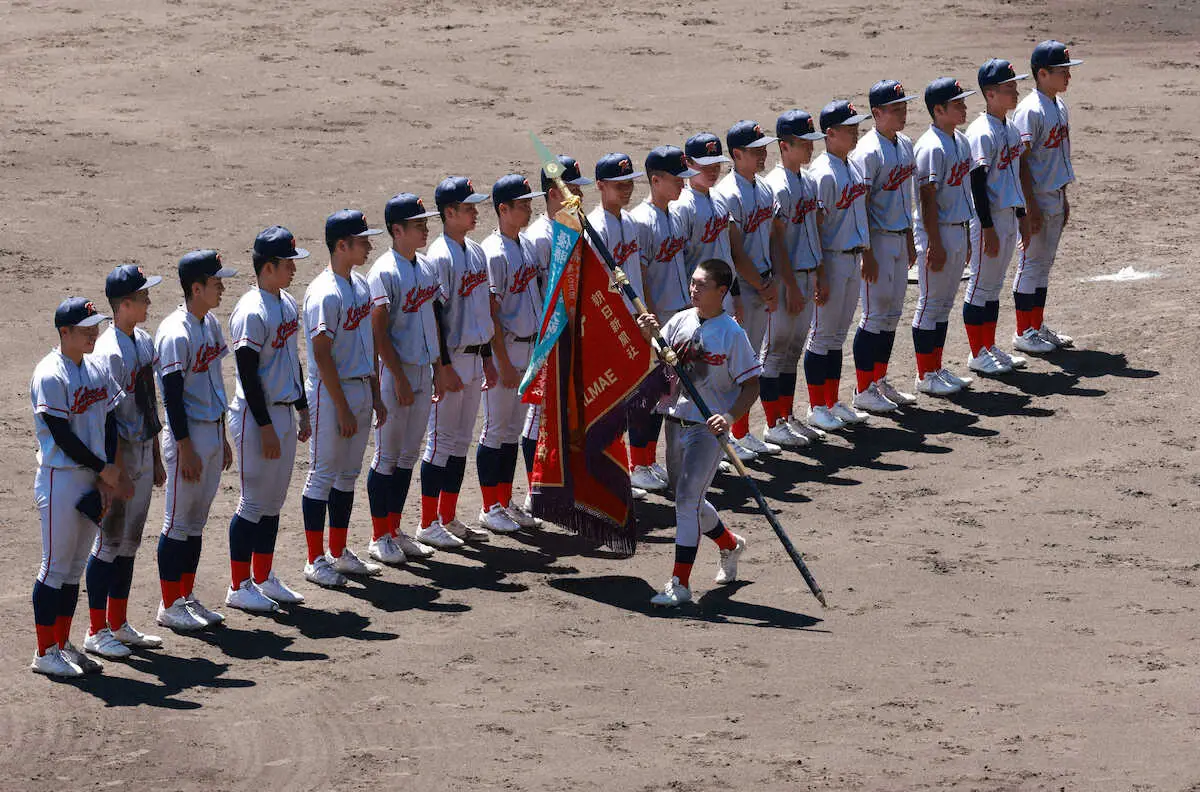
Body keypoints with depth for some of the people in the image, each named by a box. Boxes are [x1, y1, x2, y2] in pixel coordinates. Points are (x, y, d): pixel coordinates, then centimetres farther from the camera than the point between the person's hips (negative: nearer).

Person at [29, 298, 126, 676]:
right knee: (56, 567, -3)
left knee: (75, 566, 12)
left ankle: (63, 644, 20)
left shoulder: (98, 368, 8)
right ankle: (45, 653, 3)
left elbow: (109, 423, 9)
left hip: (94, 478, 7)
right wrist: (105, 470, -11)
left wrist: (108, 477, -2)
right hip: (59, 479, -7)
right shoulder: (50, 375, -15)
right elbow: (62, 435, -17)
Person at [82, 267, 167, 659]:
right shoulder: (110, 352, -20)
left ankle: (119, 625, 24)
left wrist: (156, 460, 19)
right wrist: (117, 472, -22)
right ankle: (97, 632, 6)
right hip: (119, 455, -9)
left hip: (143, 454, 9)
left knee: (129, 542, 15)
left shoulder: (145, 342, 9)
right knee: (110, 542, -2)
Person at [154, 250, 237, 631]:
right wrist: (186, 448, -19)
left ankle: (187, 598, 21)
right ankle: (170, 605, 6)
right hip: (188, 435, -9)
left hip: (213, 431, 9)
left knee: (197, 521, 14)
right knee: (179, 523, -1)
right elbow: (172, 394, -19)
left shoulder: (211, 323, 8)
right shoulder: (176, 334, -20)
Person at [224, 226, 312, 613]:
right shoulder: (252, 312, -19)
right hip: (256, 418, -9)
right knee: (255, 502, -3)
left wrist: (302, 410, 19)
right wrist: (266, 428, -19)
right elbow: (248, 374, -20)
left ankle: (264, 579, 23)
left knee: (274, 501, 14)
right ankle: (239, 587, 4)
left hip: (284, 413, 9)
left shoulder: (288, 304, 9)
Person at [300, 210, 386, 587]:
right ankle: (316, 560, 5)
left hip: (360, 389, 9)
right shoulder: (325, 294, -19)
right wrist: (343, 409, -19)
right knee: (323, 474, -1)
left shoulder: (361, 285, 9)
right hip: (330, 392, -9)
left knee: (348, 474, 15)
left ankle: (340, 554, 24)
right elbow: (322, 356, -19)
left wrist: (375, 396, 16)